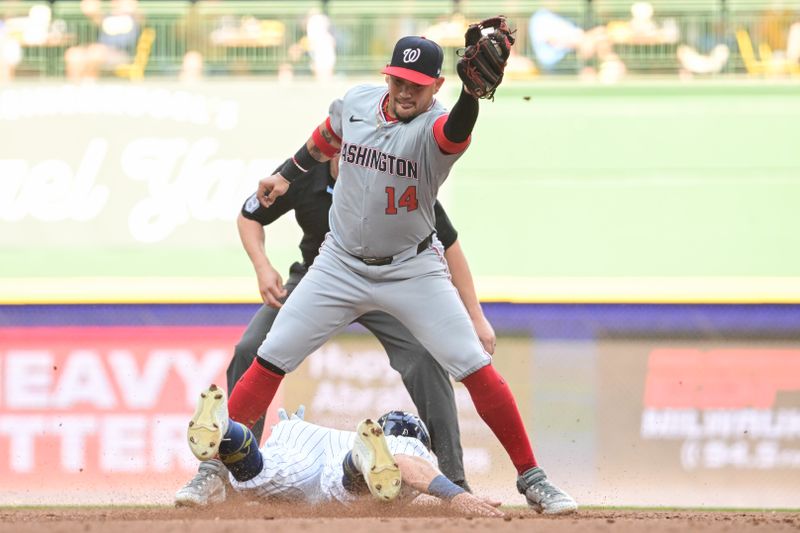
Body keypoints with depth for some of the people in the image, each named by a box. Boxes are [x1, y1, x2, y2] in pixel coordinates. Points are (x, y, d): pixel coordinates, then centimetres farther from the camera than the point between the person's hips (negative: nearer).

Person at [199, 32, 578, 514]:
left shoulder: (435, 128, -21)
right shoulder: (355, 103, -6)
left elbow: (458, 129, -48)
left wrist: (472, 91, -67)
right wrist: (288, 174, 17)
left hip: (413, 271, -3)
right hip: (341, 265, 3)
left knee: (476, 369, -11)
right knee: (270, 361, -1)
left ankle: (531, 478, 0)